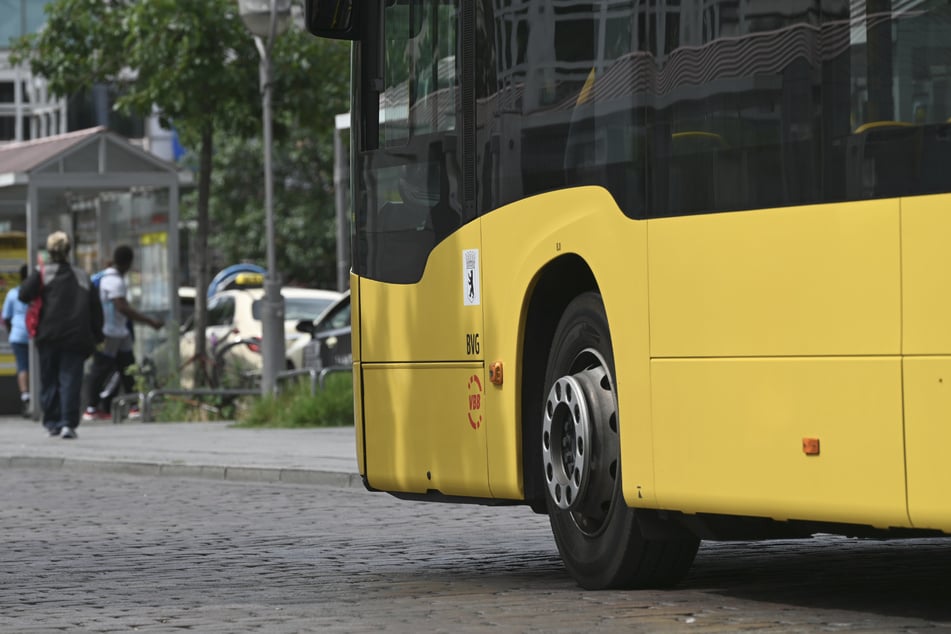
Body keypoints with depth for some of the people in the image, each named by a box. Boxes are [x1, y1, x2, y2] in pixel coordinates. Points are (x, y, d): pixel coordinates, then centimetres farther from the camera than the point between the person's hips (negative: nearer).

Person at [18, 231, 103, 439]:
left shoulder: (42, 274, 1)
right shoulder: (82, 276, 12)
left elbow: (24, 295, -10)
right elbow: (96, 308, 12)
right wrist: (97, 336, 16)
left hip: (49, 336, -1)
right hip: (77, 336, 1)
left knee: (49, 380, 11)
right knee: (71, 379, -3)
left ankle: (52, 422, 11)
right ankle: (68, 423, -14)